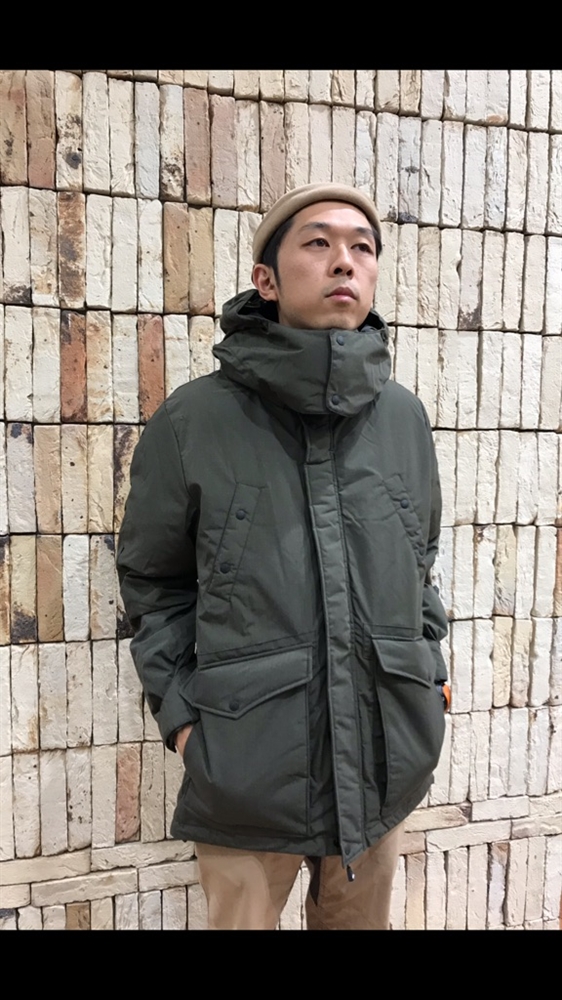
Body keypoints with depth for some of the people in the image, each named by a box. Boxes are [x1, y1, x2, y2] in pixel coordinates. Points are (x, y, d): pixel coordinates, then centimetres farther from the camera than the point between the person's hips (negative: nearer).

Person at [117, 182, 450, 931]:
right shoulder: (195, 421, -10)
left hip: (388, 762, 4)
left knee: (363, 921, 24)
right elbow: (153, 581, 0)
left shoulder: (403, 417, 1)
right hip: (247, 765, -3)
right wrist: (181, 713, -5)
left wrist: (429, 678, 8)